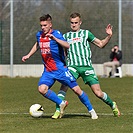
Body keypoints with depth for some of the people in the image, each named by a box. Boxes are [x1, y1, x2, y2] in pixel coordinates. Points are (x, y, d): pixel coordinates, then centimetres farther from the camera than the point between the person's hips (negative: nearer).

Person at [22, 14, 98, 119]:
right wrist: (28, 55, 26)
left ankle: (91, 110, 13)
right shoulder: (39, 35, 5)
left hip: (60, 69, -5)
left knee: (76, 89, -5)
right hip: (48, 71, 5)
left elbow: (67, 46, -30)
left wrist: (54, 38, -41)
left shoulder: (56, 34, -13)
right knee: (42, 89, -20)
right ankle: (61, 104, 1)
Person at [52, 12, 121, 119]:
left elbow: (101, 44, 12)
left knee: (98, 93, -5)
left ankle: (113, 105, 21)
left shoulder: (86, 33, 13)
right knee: (64, 85, -26)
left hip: (86, 66, -1)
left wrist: (109, 36, -3)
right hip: (72, 66, 1)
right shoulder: (66, 36, 17)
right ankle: (58, 111, -19)